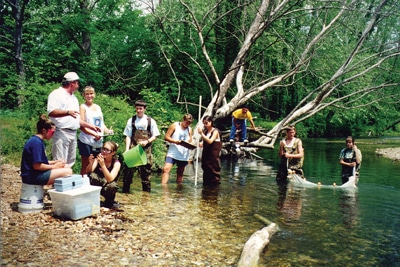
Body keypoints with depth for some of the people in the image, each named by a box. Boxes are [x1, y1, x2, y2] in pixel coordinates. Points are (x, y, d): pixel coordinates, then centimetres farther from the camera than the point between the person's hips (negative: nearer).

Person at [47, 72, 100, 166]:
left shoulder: (74, 98, 23)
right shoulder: (56, 94, -2)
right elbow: (51, 112, -17)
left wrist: (91, 126, 18)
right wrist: (67, 112, -30)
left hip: (73, 133, 8)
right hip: (61, 133, -8)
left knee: (70, 161, 10)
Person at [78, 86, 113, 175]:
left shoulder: (98, 107, 16)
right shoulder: (83, 107, -2)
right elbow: (82, 126, -10)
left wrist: (107, 130, -2)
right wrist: (94, 134, -21)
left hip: (98, 142, 6)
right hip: (86, 141, -6)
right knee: (86, 165, -1)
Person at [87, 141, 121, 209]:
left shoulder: (116, 163, -17)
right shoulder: (98, 157, -11)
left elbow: (110, 179, -32)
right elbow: (88, 172, -22)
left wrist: (102, 165, -45)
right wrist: (91, 163, -43)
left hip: (106, 186, -2)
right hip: (96, 184, 2)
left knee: (113, 185, -36)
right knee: (92, 176, -29)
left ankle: (109, 202, -3)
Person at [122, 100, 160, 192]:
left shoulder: (150, 121, 5)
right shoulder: (131, 120, 7)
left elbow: (155, 136, 8)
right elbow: (128, 136, 5)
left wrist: (147, 141, -10)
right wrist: (127, 149, -6)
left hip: (146, 149, 0)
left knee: (146, 170, 4)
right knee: (128, 169, -4)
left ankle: (146, 191, 15)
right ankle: (125, 191, 6)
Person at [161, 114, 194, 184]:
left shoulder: (189, 129, 11)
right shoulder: (174, 125, 0)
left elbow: (190, 141, 13)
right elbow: (166, 137, -4)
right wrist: (175, 141, -20)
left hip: (184, 155, 4)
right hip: (173, 153, -4)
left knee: (180, 173, 10)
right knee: (166, 169, -18)